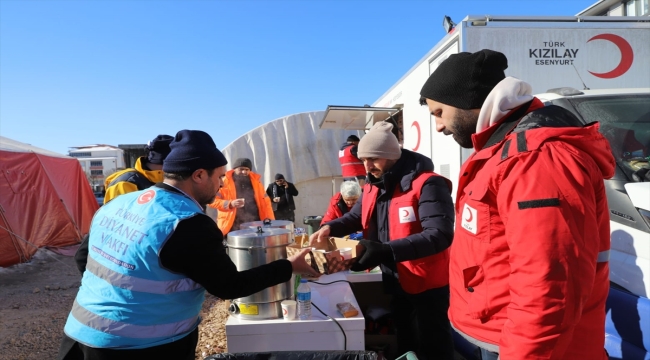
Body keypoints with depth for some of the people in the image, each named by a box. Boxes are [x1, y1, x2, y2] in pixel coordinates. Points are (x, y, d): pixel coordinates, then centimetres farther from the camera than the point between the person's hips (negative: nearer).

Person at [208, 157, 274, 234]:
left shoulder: (255, 180, 12)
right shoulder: (224, 182, 1)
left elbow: (265, 200, 12)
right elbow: (212, 200, -2)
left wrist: (270, 219, 1)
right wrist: (230, 204, -18)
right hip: (233, 228, -3)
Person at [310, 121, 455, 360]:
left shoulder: (427, 184, -22)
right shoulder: (373, 186, 4)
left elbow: (440, 235, -32)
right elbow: (356, 217, 13)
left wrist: (386, 250, -43)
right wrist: (330, 228, -9)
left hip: (426, 284, -7)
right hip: (396, 282, 8)